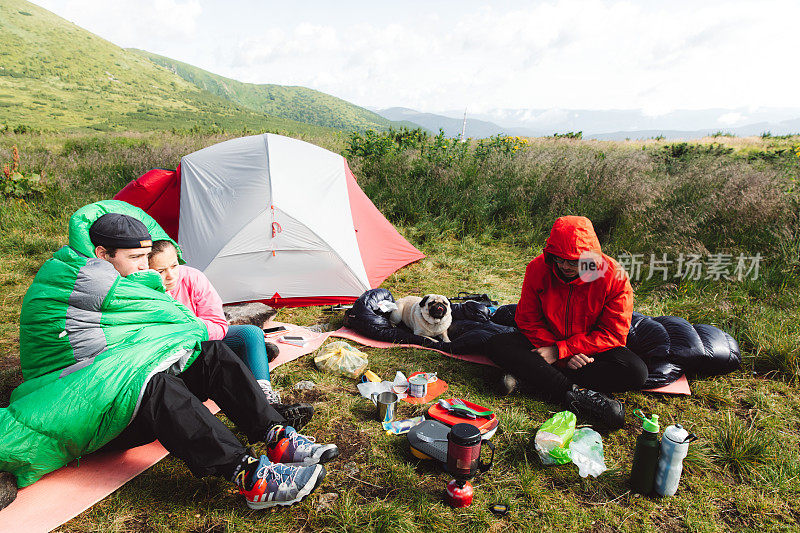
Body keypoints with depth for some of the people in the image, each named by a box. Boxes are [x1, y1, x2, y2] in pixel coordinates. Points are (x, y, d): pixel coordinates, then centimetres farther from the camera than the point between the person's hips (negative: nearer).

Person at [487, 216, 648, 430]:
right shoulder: (538, 268, -14)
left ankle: (529, 375, -28)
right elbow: (528, 320, -8)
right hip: (546, 343, 1)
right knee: (497, 345, -23)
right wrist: (558, 352, -21)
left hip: (592, 348, 0)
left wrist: (560, 350, -23)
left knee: (637, 373, -29)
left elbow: (612, 334, -16)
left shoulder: (614, 276, -18)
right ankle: (575, 395, -32)